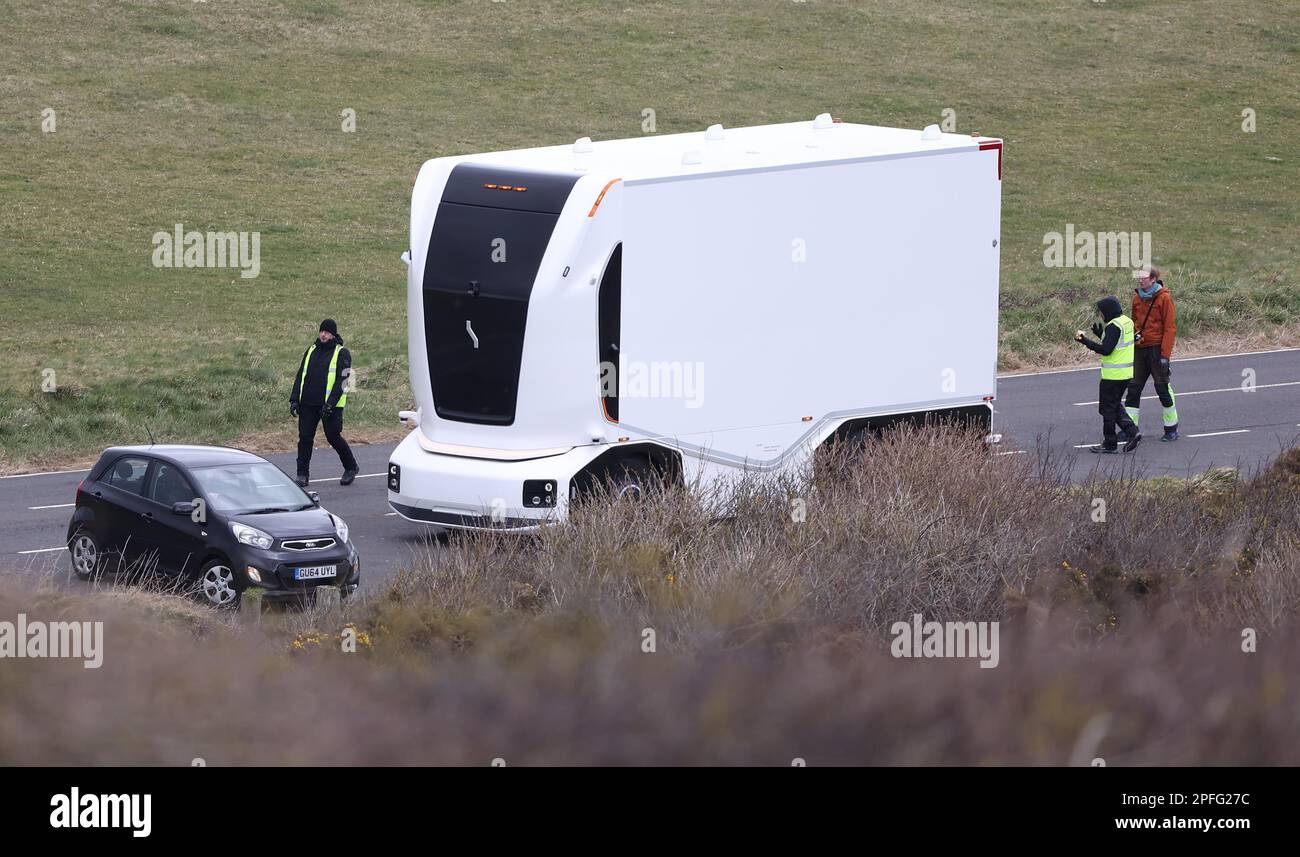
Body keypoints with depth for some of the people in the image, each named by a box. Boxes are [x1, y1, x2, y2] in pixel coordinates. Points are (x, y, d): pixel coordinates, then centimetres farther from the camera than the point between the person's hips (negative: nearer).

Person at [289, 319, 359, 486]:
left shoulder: (341, 354, -2)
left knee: (334, 437, -1)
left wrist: (330, 404, -19)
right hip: (307, 404, 5)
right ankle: (302, 475, 5)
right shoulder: (311, 351, 15)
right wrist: (294, 400, 6)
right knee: (304, 437, -1)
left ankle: (351, 468, 20)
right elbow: (300, 376, 17)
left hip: (331, 405, -5)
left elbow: (341, 381, -10)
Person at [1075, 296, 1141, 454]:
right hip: (1127, 373, 9)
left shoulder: (1114, 326, -19)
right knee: (1116, 405, 21)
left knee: (1108, 408, 2)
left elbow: (1106, 350, -23)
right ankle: (1131, 431, 8)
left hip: (1113, 374, -9)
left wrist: (1084, 340, -21)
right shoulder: (1127, 322, 9)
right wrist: (1100, 333, 15)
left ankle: (1110, 444, 8)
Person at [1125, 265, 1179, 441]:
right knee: (1133, 387, 3)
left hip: (1157, 348, -6)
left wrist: (1165, 354, -16)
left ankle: (1171, 428, 9)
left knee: (1163, 387, -1)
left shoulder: (1164, 298, -8)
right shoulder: (1137, 298, 10)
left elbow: (1170, 327, -11)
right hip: (1140, 349, 6)